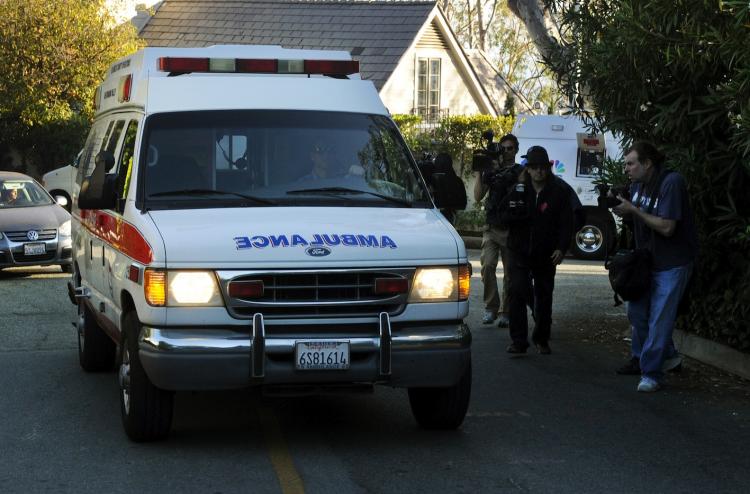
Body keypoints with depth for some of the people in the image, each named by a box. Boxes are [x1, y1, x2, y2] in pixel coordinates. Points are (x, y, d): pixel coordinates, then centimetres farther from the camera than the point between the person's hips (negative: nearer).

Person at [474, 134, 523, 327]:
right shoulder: (491, 171, 11)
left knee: (510, 272, 2)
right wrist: (479, 173, -6)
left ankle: (505, 312, 10)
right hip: (492, 228, 2)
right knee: (488, 265, -15)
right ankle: (490, 308, -7)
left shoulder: (520, 172, 3)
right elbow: (478, 196, 5)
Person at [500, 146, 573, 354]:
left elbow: (566, 222, -2)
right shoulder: (518, 190, 4)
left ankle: (541, 339, 23)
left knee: (544, 296, 9)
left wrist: (561, 248, -13)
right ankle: (518, 340, -7)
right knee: (517, 292, -10)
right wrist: (514, 215, -14)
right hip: (519, 251, 0)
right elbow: (503, 216, 9)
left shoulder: (559, 192, -1)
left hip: (546, 254, 0)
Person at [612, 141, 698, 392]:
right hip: (646, 259, 9)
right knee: (637, 310, 13)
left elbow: (667, 227, -26)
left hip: (672, 263, -8)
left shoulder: (671, 183, -21)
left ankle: (651, 373, 1)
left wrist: (633, 209, -24)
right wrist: (619, 206, -8)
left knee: (660, 318, -7)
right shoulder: (638, 184, 5)